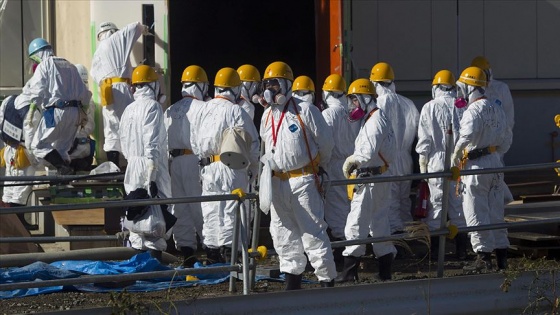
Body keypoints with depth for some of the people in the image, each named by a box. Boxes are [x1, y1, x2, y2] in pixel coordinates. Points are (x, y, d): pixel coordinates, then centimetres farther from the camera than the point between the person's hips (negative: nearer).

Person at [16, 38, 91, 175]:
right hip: (75, 112, 7)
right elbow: (83, 92, 21)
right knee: (61, 148, 17)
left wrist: (30, 113, -10)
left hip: (56, 112, -7)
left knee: (37, 144, -2)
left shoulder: (44, 65, 1)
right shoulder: (69, 66, 22)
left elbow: (37, 91, -10)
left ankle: (64, 168, -20)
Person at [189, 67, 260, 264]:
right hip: (232, 169, -5)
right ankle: (230, 260, -5)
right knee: (230, 213, -2)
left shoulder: (199, 110, 6)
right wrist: (253, 167, 6)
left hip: (207, 167, 5)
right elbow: (252, 143, -7)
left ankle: (212, 261, 17)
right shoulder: (236, 111, -11)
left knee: (211, 214, 12)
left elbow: (194, 143, 10)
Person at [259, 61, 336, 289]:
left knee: (312, 232, -8)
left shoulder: (305, 110, -7)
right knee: (282, 233, 9)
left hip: (303, 180, -7)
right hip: (277, 182, 7)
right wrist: (268, 167, 11)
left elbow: (325, 141, 0)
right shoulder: (267, 116, 12)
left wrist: (319, 166, 11)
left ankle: (327, 280, -4)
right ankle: (292, 277, 18)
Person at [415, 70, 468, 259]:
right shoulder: (462, 107, 0)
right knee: (459, 205, 8)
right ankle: (461, 250, 10)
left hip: (436, 162, -2)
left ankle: (434, 250, 2)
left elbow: (424, 139, -4)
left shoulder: (430, 108, -5)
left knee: (435, 204, 2)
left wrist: (422, 163, 4)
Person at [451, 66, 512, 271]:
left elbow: (467, 136, -31)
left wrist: (455, 157, -20)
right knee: (495, 212, 14)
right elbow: (506, 141, 17)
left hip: (476, 167, -8)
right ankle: (502, 253, 17)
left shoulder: (474, 110, -16)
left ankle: (484, 256, 0)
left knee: (477, 215, -1)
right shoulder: (497, 110, 11)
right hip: (495, 163, 8)